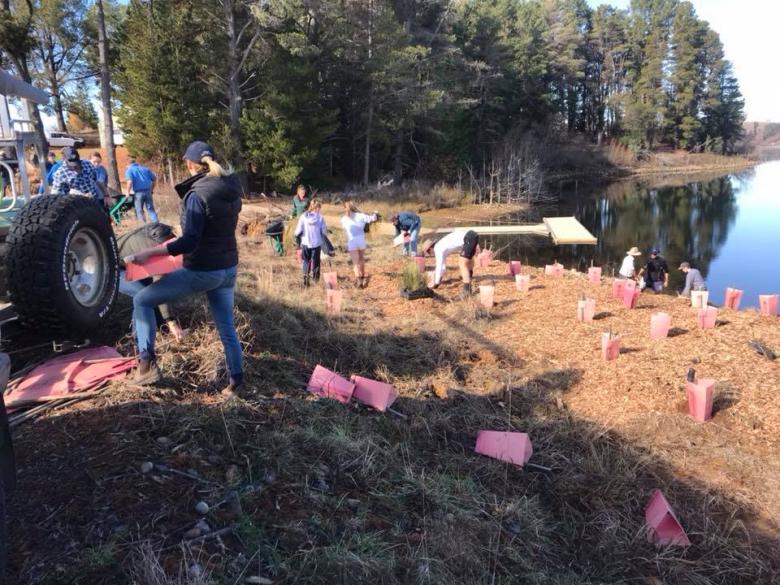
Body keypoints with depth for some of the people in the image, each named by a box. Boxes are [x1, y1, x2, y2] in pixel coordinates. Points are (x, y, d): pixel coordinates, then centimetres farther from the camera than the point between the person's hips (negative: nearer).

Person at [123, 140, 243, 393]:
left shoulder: (197, 194, -17)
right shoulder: (232, 190, 5)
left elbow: (189, 242, -23)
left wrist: (147, 253, -19)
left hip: (202, 271, -7)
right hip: (228, 268, 7)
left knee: (142, 300, 8)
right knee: (227, 327, 17)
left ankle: (147, 363, 4)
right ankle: (237, 379, 24)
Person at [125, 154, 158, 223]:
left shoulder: (129, 169, 3)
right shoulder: (144, 168, 16)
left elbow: (130, 181, -14)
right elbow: (154, 179, 15)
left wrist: (128, 192, -5)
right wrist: (151, 190, 22)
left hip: (138, 192, -3)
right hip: (148, 191, 3)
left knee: (139, 211, 7)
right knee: (151, 209, 6)